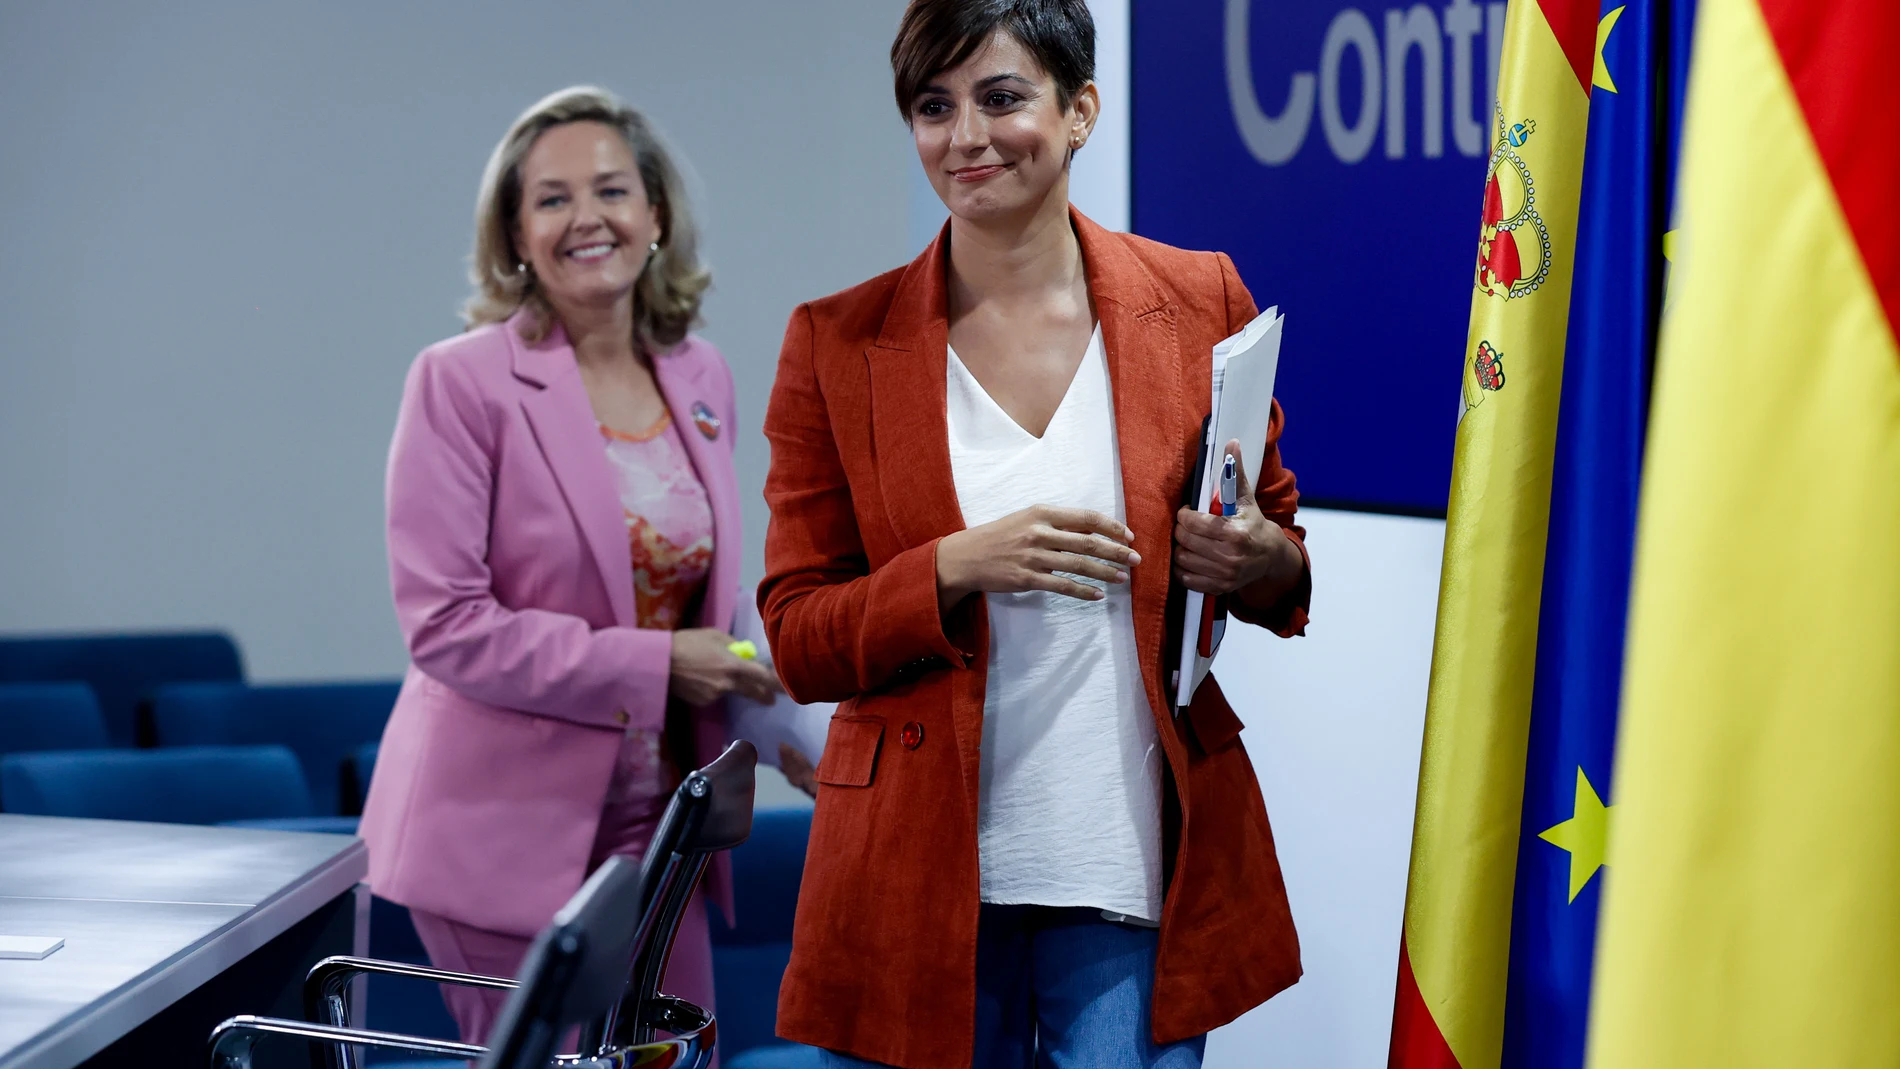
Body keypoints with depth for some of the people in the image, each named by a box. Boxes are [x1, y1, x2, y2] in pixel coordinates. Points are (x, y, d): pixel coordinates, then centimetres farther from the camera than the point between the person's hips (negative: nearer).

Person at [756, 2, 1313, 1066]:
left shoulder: (1198, 301, 3)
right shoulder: (840, 343, 0)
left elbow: (1280, 542, 14)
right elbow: (799, 641, 0)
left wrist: (1266, 563, -10)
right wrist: (958, 568, -18)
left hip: (1139, 867, 1)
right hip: (924, 881, 0)